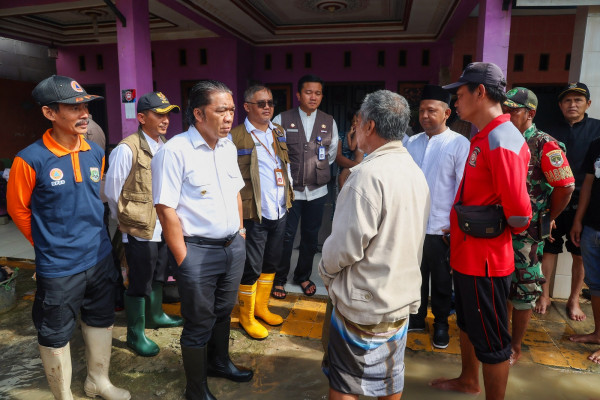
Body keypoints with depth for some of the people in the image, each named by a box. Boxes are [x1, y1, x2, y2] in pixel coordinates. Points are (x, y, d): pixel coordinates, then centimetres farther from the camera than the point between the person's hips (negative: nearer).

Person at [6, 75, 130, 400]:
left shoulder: (96, 153, -1)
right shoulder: (30, 160, -17)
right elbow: (18, 209, -5)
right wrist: (47, 244, 3)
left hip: (100, 258, 6)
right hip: (58, 267, -5)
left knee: (100, 321, 21)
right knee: (56, 335, 13)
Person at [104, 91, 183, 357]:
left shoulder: (165, 146, 5)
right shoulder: (127, 149, -17)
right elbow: (112, 190, -11)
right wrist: (126, 219, 1)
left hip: (162, 227, 7)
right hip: (139, 231, -7)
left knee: (158, 277, 23)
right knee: (139, 285, 7)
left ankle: (155, 315, 45)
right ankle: (135, 335, 25)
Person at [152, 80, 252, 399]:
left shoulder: (228, 147, 6)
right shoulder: (174, 151, -17)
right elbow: (166, 209, -17)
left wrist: (240, 231, 12)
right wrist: (183, 260, -15)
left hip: (233, 246, 7)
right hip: (198, 251, -6)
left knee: (223, 311, 24)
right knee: (199, 324, 9)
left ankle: (219, 362, 49)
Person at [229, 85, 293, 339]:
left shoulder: (280, 132, 10)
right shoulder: (235, 137, -11)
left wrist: (288, 194, 13)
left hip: (279, 212, 7)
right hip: (254, 214, -6)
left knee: (271, 263, 18)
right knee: (251, 268, 5)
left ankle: (261, 307, 38)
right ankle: (246, 316, 25)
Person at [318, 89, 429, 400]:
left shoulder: (369, 174, -24)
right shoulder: (415, 171, 3)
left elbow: (347, 243, -23)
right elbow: (409, 235, 9)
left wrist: (325, 269, -4)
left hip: (364, 301, -8)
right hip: (403, 295, 8)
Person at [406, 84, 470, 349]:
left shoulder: (459, 144, -7)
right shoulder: (411, 143, 6)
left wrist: (455, 226, -10)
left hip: (441, 228, -3)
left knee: (441, 279, 15)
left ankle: (441, 324, 35)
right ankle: (417, 318, 38)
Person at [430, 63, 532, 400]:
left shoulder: (502, 141, -22)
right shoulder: (483, 138, 10)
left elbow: (520, 214, -26)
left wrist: (497, 229, -7)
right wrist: (456, 226, 8)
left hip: (484, 259, -10)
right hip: (467, 254, 10)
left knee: (491, 340, 7)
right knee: (468, 323, 26)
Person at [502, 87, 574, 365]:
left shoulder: (545, 146, -12)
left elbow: (566, 186, -13)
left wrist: (546, 219, -5)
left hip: (526, 234, -6)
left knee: (522, 292, 7)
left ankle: (515, 348, 23)